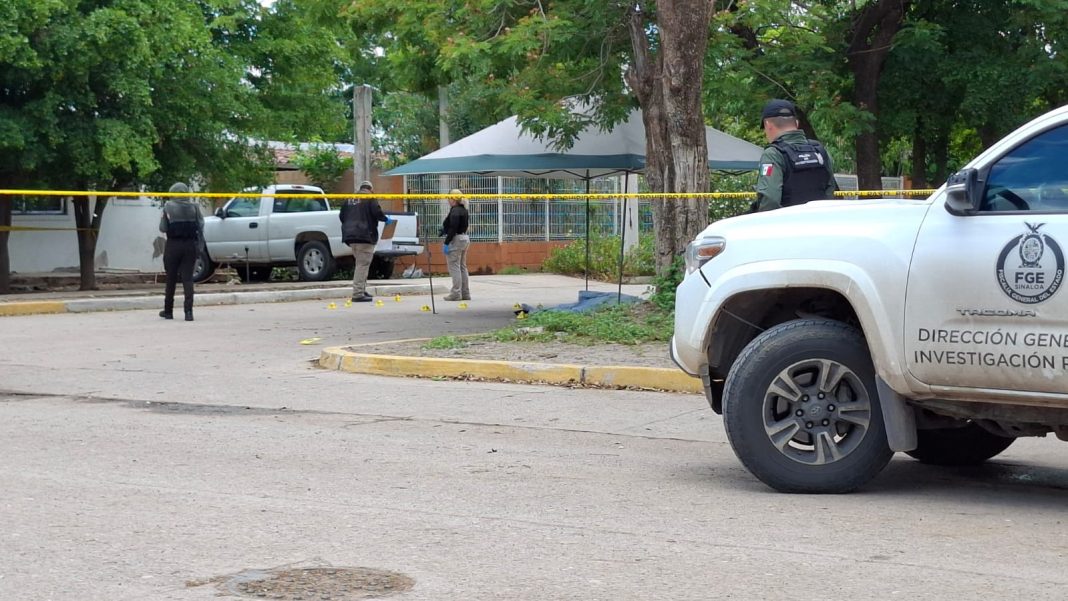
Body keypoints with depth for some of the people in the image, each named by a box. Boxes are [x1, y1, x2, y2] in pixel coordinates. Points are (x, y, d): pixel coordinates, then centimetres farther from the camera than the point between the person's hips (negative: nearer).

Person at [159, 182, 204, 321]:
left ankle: (168, 311, 19)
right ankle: (188, 311, -11)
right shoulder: (194, 206, -1)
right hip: (190, 245, 1)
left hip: (173, 246, -1)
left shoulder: (168, 207, -6)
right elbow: (200, 226, -2)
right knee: (188, 278, 0)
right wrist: (198, 245, 6)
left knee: (171, 279, 10)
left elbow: (163, 228, -5)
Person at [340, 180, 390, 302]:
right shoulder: (369, 198, -3)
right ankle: (358, 294, -13)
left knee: (360, 264, 19)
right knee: (362, 264, -7)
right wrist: (385, 219, 2)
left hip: (351, 236, 7)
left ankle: (361, 291, 22)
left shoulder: (350, 199, 16)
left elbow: (341, 216, 16)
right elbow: (377, 212, -15)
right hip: (365, 236, -7)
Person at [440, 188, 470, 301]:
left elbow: (453, 229, -22)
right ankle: (465, 293, 17)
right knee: (462, 267, 14)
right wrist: (443, 231, 13)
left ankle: (456, 293, -7)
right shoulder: (463, 210, 13)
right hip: (465, 239, 10)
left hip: (456, 240, -10)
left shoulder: (455, 211, -16)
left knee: (454, 267, -6)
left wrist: (446, 243, -22)